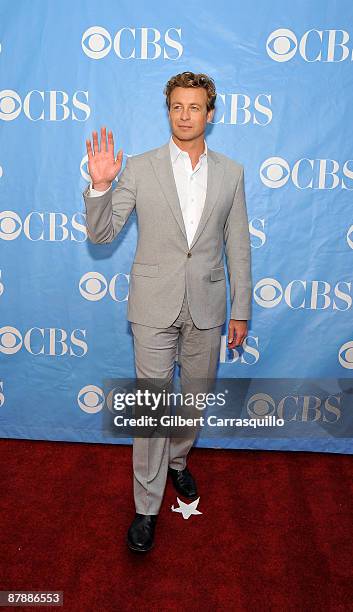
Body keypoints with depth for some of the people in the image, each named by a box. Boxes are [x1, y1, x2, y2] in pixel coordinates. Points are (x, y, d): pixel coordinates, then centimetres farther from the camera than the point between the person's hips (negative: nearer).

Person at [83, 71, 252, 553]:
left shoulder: (231, 173, 3)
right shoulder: (139, 169, -3)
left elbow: (238, 246, 5)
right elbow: (101, 233, -4)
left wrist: (241, 309, 5)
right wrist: (100, 185, -22)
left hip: (206, 307, 3)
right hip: (155, 306, -2)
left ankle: (177, 460, 46)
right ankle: (147, 507, 20)